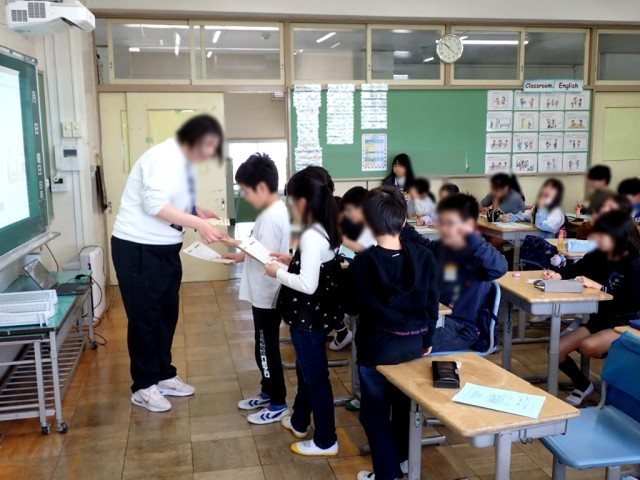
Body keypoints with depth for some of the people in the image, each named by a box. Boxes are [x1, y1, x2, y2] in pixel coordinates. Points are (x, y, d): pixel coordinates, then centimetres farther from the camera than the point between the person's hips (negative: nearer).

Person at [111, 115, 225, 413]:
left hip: (165, 248, 9)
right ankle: (143, 387, 14)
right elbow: (155, 204, -29)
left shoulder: (186, 162, 9)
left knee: (167, 313, 15)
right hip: (138, 247, -9)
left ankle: (164, 376, 30)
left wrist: (198, 213, -5)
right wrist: (198, 224, -29)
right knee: (144, 316, 1)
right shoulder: (164, 157, -19)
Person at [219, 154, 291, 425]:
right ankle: (267, 393, 35)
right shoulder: (275, 211, 9)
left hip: (266, 295, -10)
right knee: (265, 347, 20)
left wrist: (238, 245, -18)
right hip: (263, 293, 10)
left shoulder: (271, 217, -23)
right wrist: (242, 256, 7)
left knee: (267, 349, 3)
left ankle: (278, 404, 16)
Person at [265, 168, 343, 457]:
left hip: (309, 316, -10)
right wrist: (292, 261, 8)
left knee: (316, 376, 4)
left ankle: (326, 441, 20)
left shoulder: (311, 237, -26)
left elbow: (307, 285, -28)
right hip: (318, 313, 10)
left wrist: (279, 273, -15)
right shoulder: (327, 231, 3)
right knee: (306, 369, 25)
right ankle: (299, 422, 44)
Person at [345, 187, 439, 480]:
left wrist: (349, 277, 9)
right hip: (413, 343, 4)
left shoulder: (363, 262, -20)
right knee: (405, 403, 25)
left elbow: (352, 307, -8)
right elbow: (432, 304, -2)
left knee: (375, 412, 13)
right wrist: (427, 340, 12)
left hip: (377, 347, -4)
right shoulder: (424, 257, -10)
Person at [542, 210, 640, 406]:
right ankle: (583, 386, 20)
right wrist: (557, 275, -9)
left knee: (588, 346, -34)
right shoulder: (598, 256, 0)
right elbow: (575, 268, 13)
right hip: (601, 319, 7)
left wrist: (598, 286, -28)